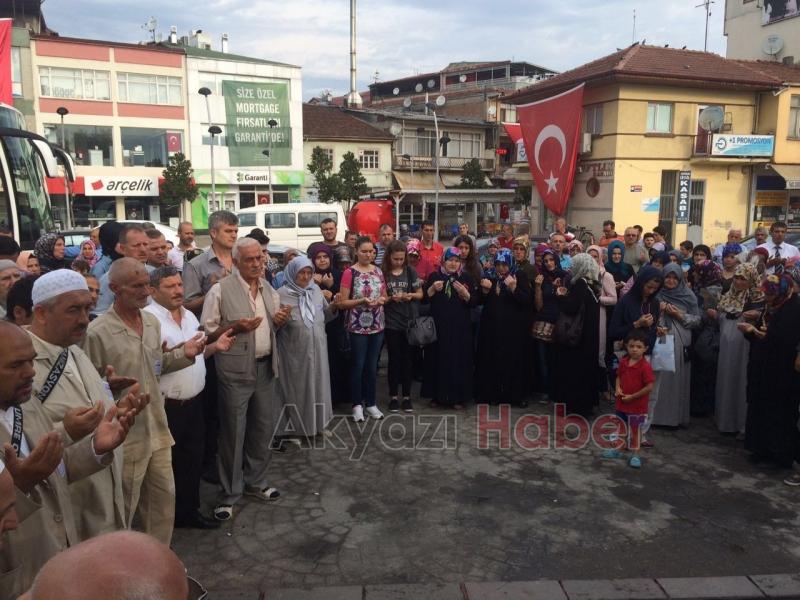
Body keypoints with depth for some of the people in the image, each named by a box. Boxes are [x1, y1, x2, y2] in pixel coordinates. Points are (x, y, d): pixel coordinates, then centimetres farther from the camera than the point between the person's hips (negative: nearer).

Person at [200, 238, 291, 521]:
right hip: (235, 371, -6)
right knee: (233, 433, 4)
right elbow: (207, 331, -9)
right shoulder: (220, 290, -9)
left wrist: (280, 320, -3)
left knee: (263, 429, 15)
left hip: (265, 368, 6)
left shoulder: (269, 289, 9)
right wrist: (236, 327, -23)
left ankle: (255, 482, 33)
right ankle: (229, 493, 19)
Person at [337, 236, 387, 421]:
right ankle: (357, 404, 17)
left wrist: (382, 300, -5)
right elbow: (341, 303, -11)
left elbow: (384, 295, 17)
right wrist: (361, 301, -23)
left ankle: (370, 403, 24)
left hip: (377, 325, 5)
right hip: (357, 327, -5)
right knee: (358, 365, 5)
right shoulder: (350, 273, -9)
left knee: (372, 366, 12)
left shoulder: (378, 271, 7)